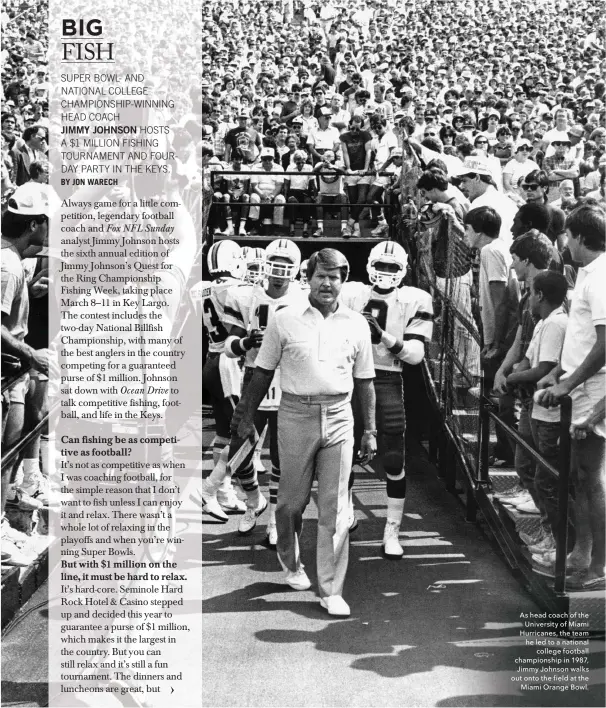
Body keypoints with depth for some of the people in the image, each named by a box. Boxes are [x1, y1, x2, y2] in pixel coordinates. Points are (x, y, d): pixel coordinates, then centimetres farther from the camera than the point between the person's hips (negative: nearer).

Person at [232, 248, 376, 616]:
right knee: (293, 499, 8)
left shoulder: (357, 325, 6)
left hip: (339, 417, 1)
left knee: (335, 507, 0)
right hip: (296, 415, -1)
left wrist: (370, 430, 12)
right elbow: (264, 372, 7)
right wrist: (248, 414, 9)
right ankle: (290, 561, 38)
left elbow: (365, 382, 12)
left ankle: (331, 590, 9)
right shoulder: (285, 320, 0)